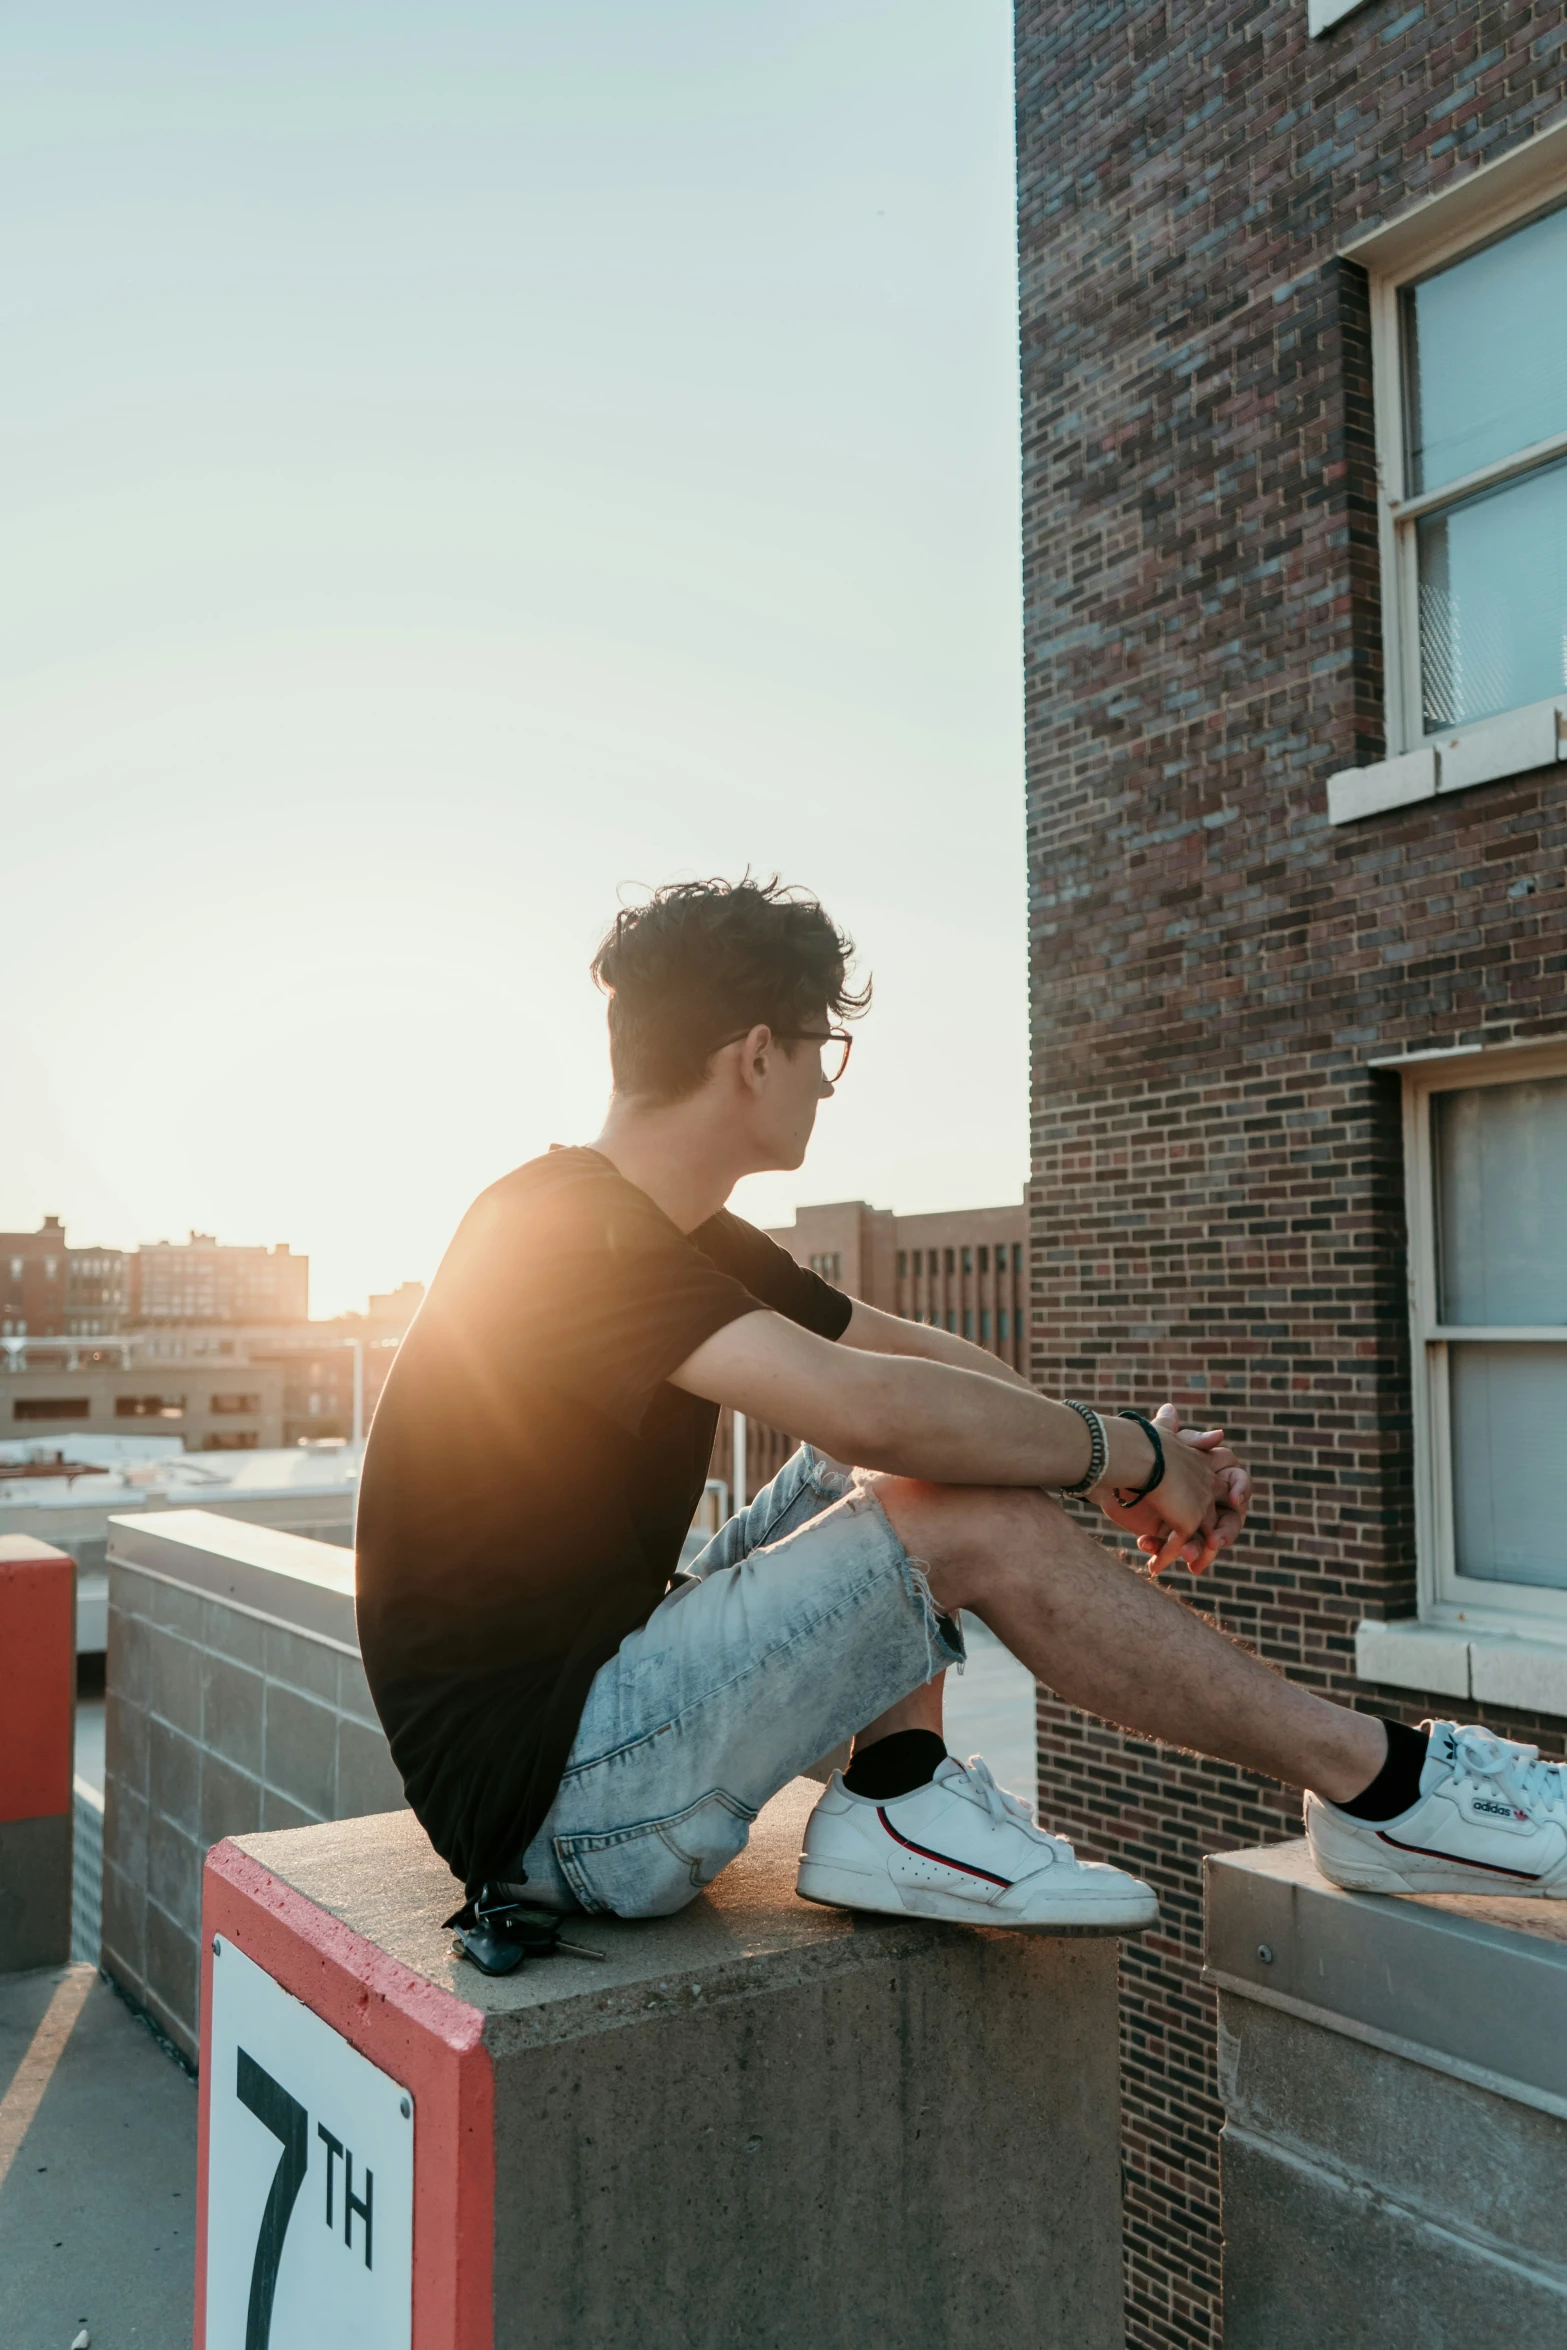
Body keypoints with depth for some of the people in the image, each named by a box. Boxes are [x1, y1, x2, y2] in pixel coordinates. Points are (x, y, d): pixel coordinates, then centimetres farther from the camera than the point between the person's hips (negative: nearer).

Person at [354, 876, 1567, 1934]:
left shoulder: (673, 1238, 10)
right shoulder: (560, 1230, -20)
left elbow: (915, 1353, 14)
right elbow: (860, 1401, -34)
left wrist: (1136, 1452, -1)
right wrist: (1127, 1452, -18)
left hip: (595, 1683, 9)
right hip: (540, 1788, -9)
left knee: (928, 1454, 5)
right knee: (978, 1519, -21)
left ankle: (900, 1807, -4)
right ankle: (1375, 1782, -5)